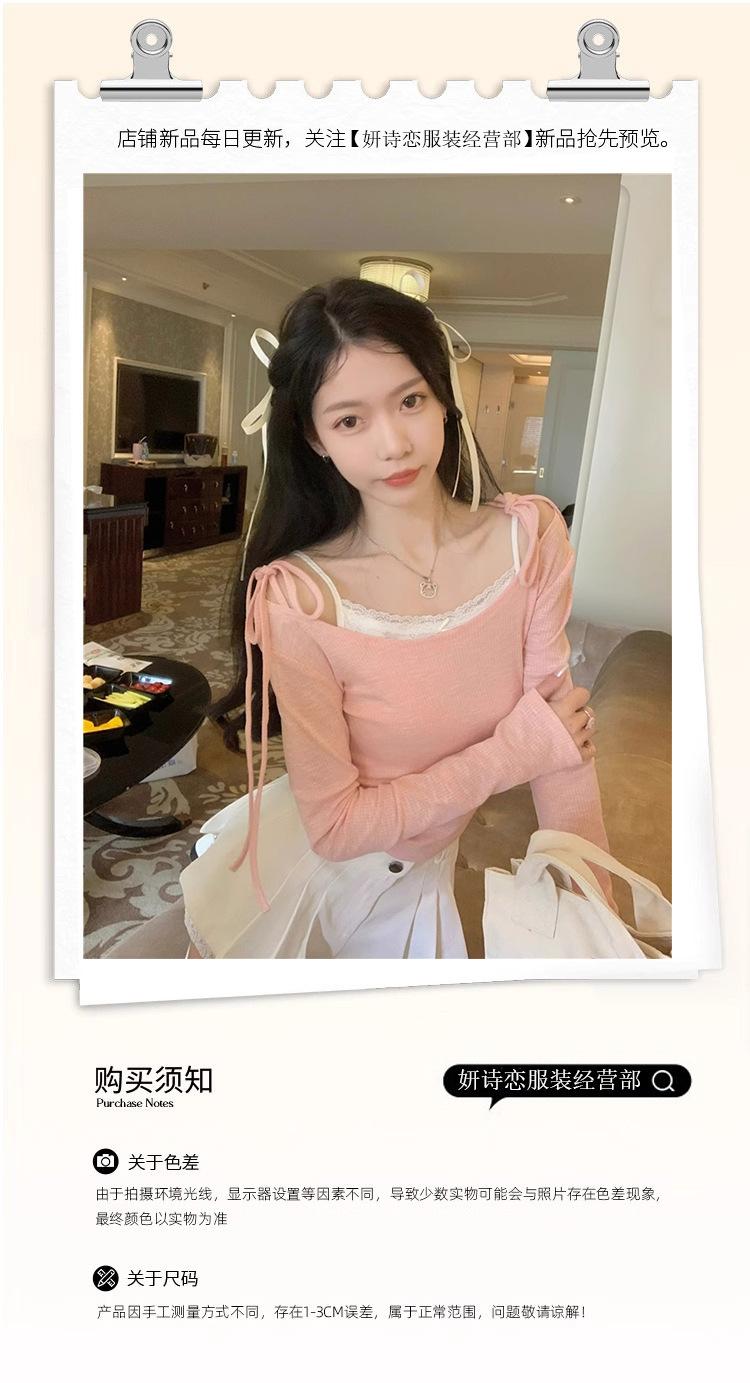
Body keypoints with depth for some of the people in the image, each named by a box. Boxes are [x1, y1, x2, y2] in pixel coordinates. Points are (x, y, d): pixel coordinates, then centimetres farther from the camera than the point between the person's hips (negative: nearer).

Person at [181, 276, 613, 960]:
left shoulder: (530, 538, -17)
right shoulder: (297, 598, -28)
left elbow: (565, 735, -14)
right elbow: (335, 825, -23)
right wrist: (513, 750, -23)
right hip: (302, 872, -3)